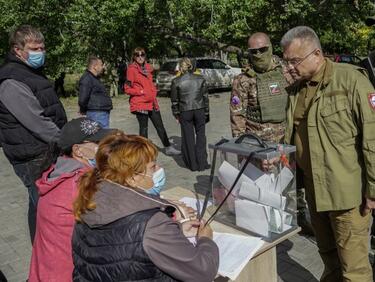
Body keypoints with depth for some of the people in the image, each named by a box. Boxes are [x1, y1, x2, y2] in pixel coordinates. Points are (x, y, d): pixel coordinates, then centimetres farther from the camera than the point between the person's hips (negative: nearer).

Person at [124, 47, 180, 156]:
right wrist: (141, 92, -16)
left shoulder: (147, 67, 14)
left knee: (160, 126, 13)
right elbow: (127, 89, -8)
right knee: (144, 128, 0)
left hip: (152, 102, 7)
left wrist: (154, 92, 10)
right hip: (140, 103, -7)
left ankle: (168, 148, 23)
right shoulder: (131, 69, -7)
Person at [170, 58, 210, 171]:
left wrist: (176, 114, 12)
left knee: (188, 137, 10)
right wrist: (206, 113, 13)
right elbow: (205, 97, 5)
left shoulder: (176, 81, -4)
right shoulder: (200, 79, 1)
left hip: (185, 112, -1)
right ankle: (201, 164, 13)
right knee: (200, 136, 11)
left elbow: (174, 100, 1)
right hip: (200, 110, 1)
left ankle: (192, 164, 17)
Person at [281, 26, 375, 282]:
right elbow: (291, 137, 13)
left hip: (347, 191, -6)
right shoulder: (298, 89, 7)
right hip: (314, 189, 6)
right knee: (327, 253, 21)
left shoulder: (351, 80, -13)